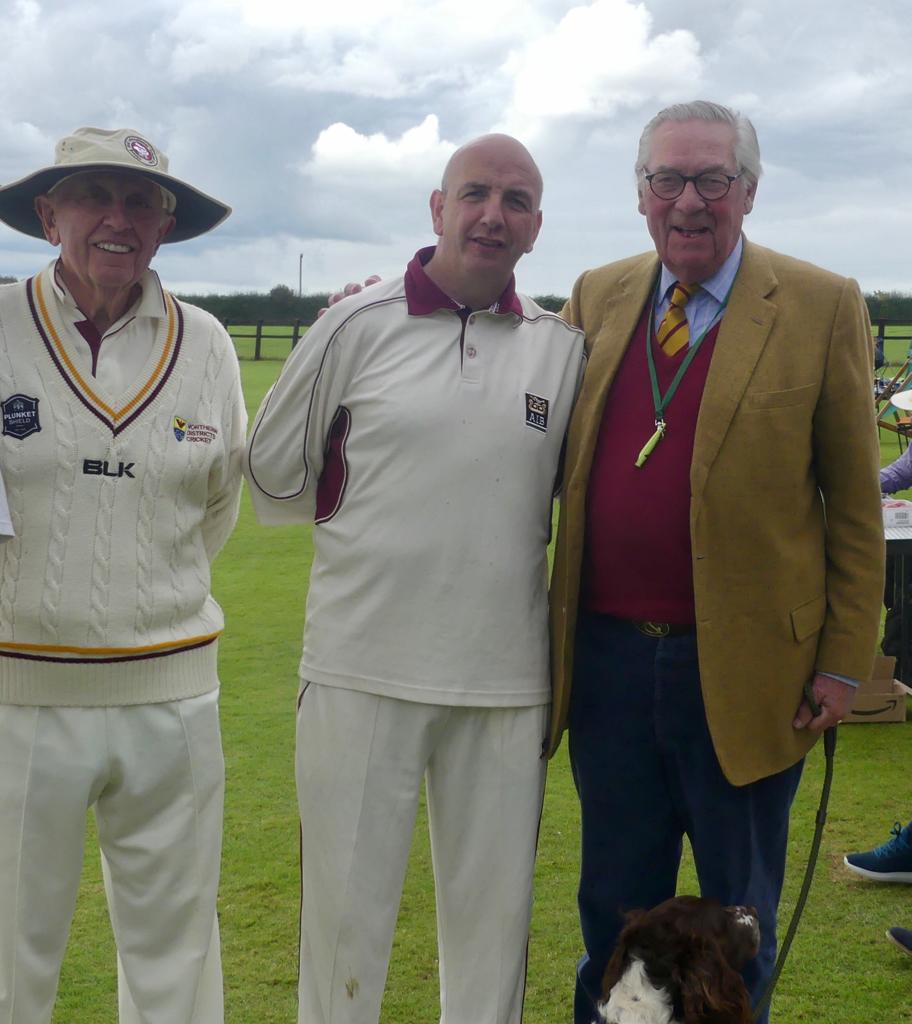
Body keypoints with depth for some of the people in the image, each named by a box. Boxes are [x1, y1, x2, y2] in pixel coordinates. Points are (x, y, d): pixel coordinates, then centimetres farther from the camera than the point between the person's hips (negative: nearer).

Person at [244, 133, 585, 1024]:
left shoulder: (563, 349, 5)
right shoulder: (359, 326, 0)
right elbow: (272, 474, 8)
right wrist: (379, 507, 7)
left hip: (505, 678, 2)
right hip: (361, 669, -1)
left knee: (493, 914, 12)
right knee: (345, 912, 8)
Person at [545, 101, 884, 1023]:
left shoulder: (823, 308, -5)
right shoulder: (596, 298, 6)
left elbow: (854, 503, -4)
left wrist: (844, 661, -7)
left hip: (745, 669, -3)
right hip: (607, 657, 3)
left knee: (739, 921, 14)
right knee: (615, 905, 19)